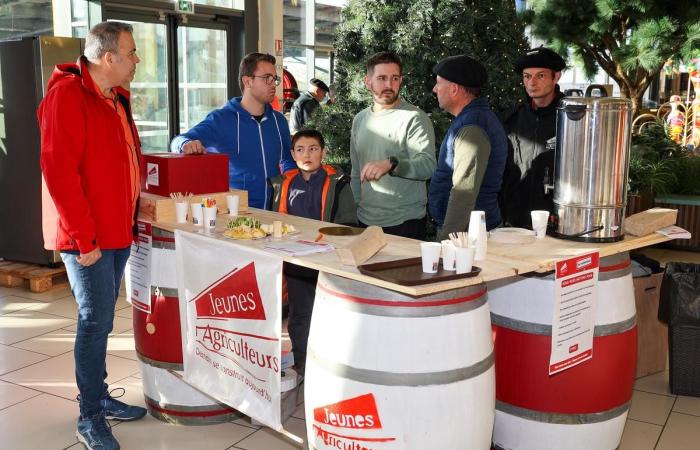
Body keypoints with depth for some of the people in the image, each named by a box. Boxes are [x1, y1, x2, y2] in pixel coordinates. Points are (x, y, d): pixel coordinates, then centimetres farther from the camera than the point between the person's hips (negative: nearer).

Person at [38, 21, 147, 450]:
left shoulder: (116, 98, 14)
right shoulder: (67, 96, -14)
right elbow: (59, 171, -20)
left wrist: (132, 218, 16)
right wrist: (83, 238, -20)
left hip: (118, 232, 8)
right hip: (88, 237, -8)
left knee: (99, 320, 16)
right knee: (96, 321, -4)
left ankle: (100, 397, 29)